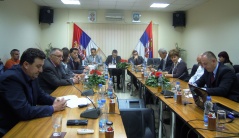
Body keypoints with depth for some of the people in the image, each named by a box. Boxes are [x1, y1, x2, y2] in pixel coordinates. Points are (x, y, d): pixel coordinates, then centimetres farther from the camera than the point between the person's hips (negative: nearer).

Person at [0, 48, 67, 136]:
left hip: (23, 122, 7)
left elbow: (40, 95, 13)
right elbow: (25, 112, -28)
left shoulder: (31, 75, 0)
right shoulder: (11, 78, -24)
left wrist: (54, 100, -6)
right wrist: (53, 108, -20)